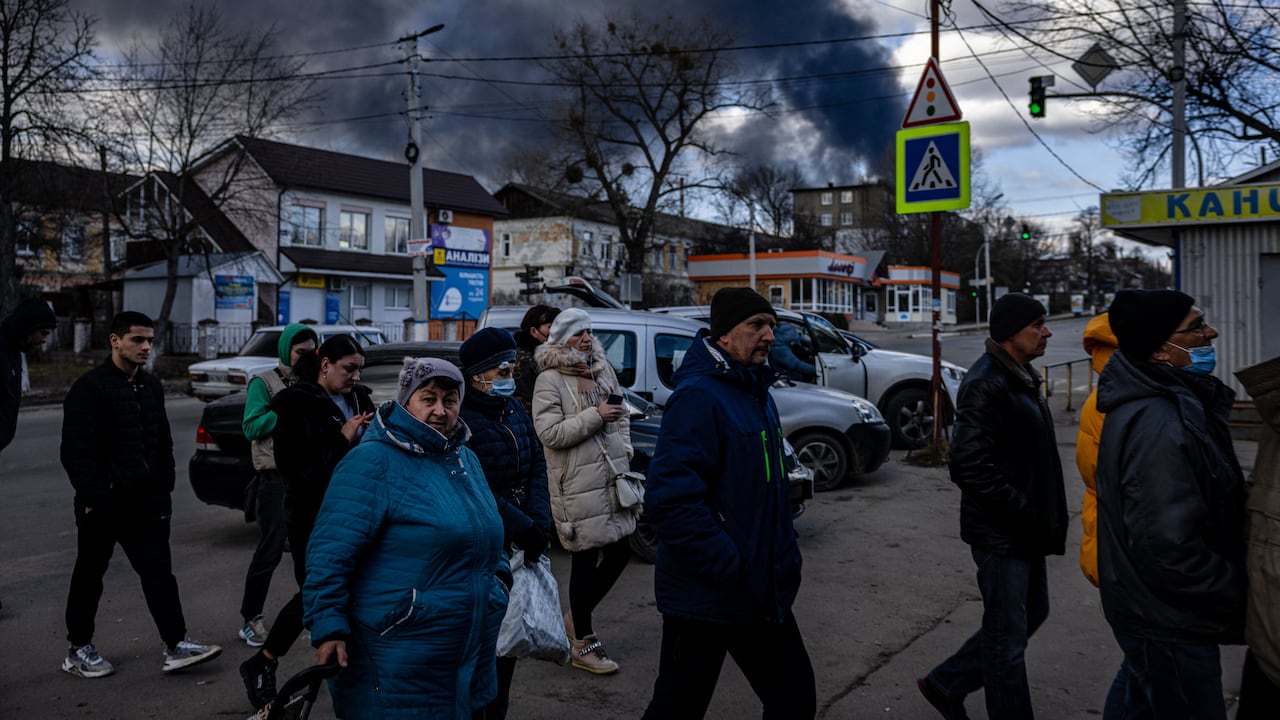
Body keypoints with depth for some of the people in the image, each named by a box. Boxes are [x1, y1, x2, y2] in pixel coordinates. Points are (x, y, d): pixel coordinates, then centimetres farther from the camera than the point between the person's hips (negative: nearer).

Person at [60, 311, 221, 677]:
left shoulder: (151, 386, 11)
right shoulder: (89, 388, -11)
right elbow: (77, 450, -14)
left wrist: (165, 488, 10)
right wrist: (91, 497, -17)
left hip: (146, 500, 6)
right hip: (103, 503, -6)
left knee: (159, 571, 3)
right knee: (89, 575, 10)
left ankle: (176, 645, 4)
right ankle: (78, 650, 25)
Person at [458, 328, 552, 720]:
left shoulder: (514, 409, 9)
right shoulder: (461, 419, -16)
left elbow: (537, 467, 5)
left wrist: (539, 524, -8)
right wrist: (524, 529, -19)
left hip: (519, 544, 7)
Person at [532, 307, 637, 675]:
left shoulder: (603, 370, 12)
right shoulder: (549, 380, -9)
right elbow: (550, 433, -17)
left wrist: (625, 451, 8)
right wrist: (595, 416, -18)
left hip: (611, 477, 7)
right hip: (577, 484, -7)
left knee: (621, 551, 11)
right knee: (585, 560, 1)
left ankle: (577, 617, 32)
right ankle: (583, 645, 16)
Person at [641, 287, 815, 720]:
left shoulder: (758, 395, 11)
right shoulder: (698, 397, -19)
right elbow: (670, 501, -28)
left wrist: (786, 561, 12)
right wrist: (734, 570, -26)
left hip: (763, 596, 9)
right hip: (705, 600, -9)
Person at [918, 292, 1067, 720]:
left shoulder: (1021, 379, 11)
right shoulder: (986, 385, -21)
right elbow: (970, 466, -27)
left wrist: (1043, 514, 11)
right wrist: (1025, 512, -21)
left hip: (1025, 529, 10)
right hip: (1000, 534, -10)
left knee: (1031, 614, 21)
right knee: (1008, 637, 4)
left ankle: (946, 684, 32)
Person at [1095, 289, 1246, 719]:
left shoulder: (1155, 403, 6)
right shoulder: (1158, 424, -28)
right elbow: (1168, 548, -30)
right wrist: (1241, 595, -17)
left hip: (1151, 611, 10)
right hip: (1168, 623, -10)